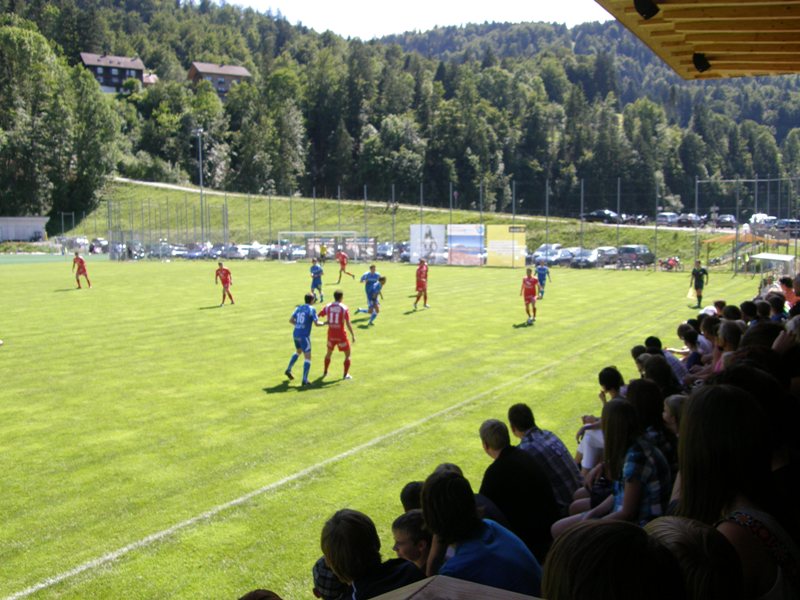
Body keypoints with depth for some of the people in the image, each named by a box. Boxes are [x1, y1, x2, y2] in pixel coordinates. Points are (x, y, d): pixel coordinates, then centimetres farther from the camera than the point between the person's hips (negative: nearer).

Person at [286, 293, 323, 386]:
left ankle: (288, 370, 28)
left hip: (296, 334, 7)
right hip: (304, 336, -7)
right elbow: (316, 324, -13)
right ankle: (305, 380, -8)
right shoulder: (311, 309, -9)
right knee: (308, 357, -2)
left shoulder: (299, 308, 9)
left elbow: (291, 320, 13)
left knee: (299, 352, 32)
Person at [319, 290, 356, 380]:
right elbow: (348, 324, -13)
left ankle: (325, 372, 34)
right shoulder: (344, 308, -11)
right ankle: (346, 374, 6)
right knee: (347, 354, 12)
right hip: (341, 335, -4)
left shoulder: (328, 307, -2)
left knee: (329, 353, 25)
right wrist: (353, 335, -7)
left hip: (331, 334, 4)